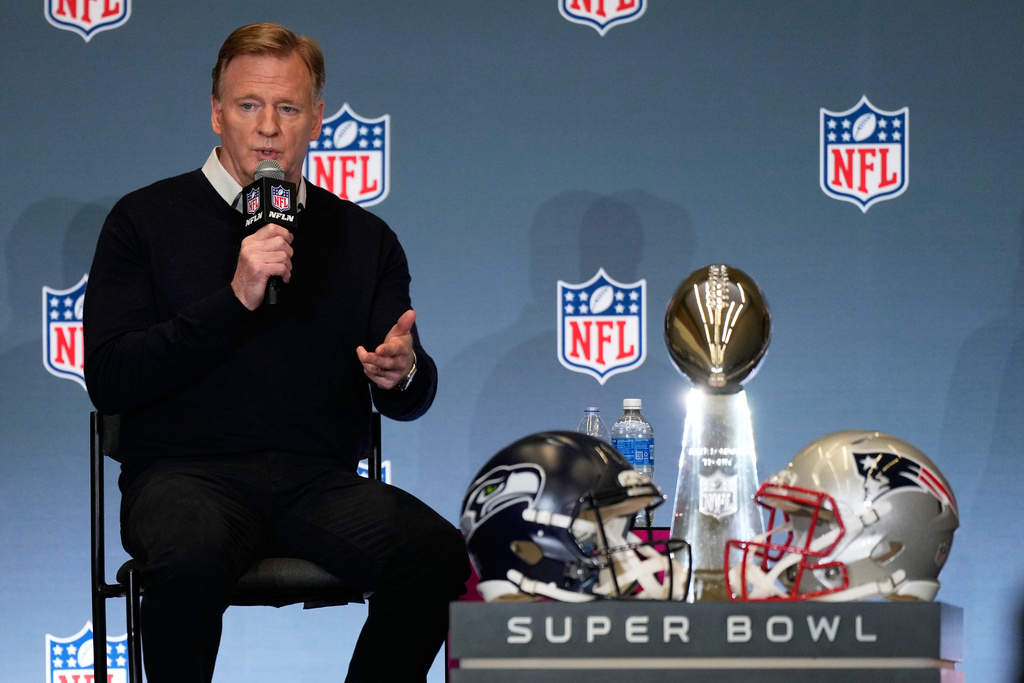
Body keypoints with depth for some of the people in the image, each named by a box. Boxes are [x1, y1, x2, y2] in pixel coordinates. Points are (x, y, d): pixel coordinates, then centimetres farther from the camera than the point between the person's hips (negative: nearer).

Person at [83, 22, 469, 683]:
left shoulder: (365, 238, 16)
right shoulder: (146, 220, 7)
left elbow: (413, 400, 13)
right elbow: (108, 381, -3)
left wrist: (404, 374, -13)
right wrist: (235, 299, -13)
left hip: (318, 480, 3)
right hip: (185, 473, -2)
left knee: (439, 553, -28)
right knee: (193, 556, -38)